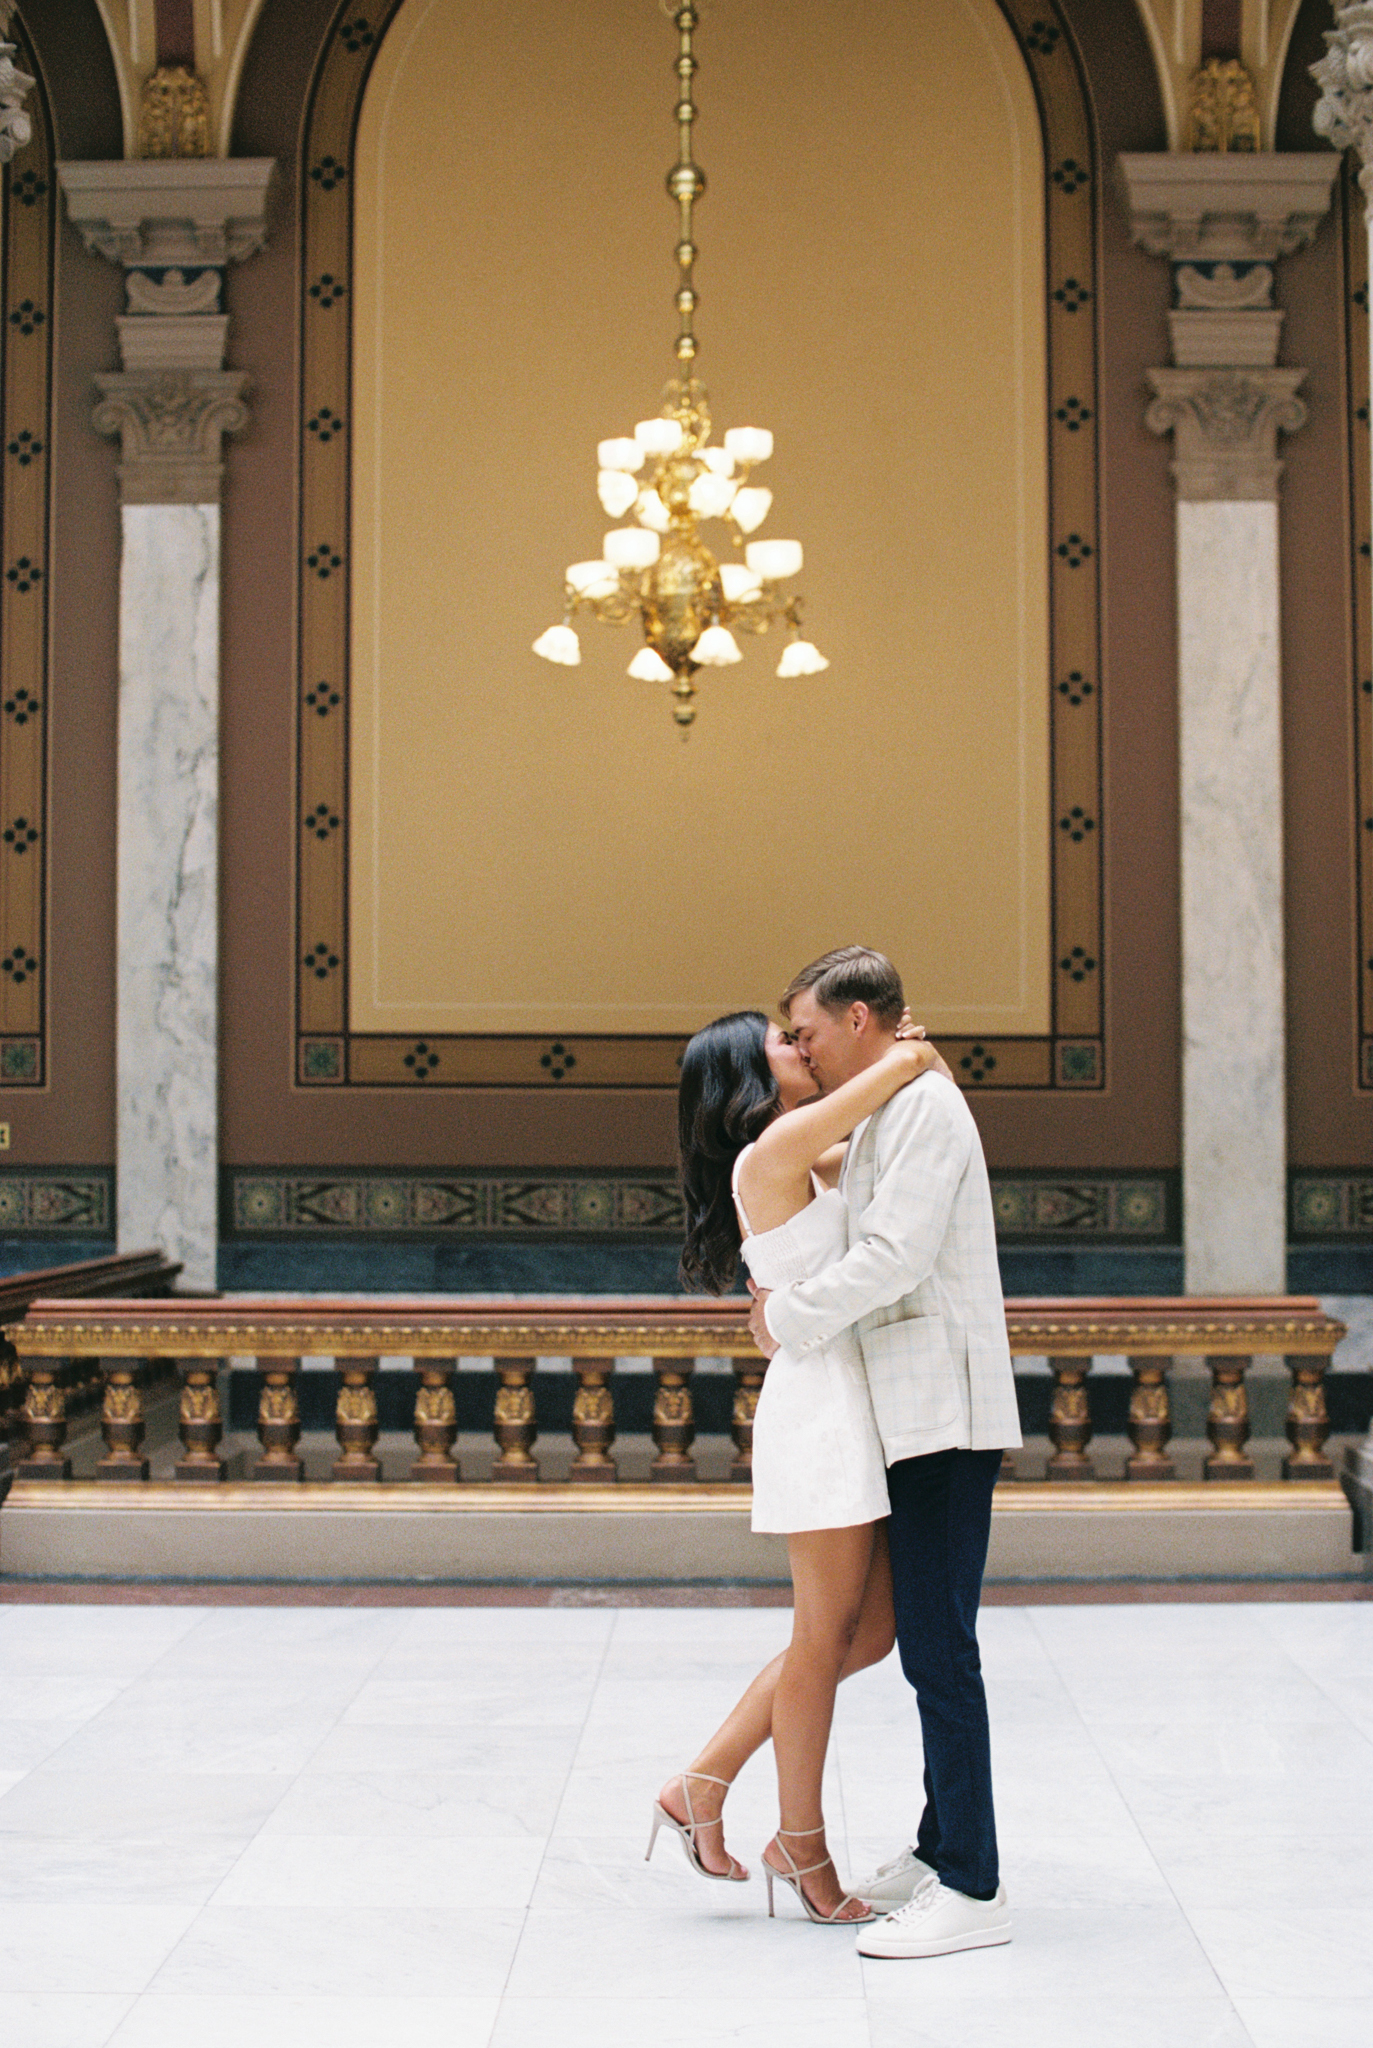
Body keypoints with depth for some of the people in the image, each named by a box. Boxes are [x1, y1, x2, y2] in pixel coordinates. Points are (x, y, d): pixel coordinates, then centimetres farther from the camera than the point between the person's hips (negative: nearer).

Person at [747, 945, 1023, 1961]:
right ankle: (942, 1850, 23)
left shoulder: (923, 1106, -12)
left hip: (946, 1418, -11)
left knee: (938, 1649, -10)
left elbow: (896, 1256, -21)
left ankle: (973, 1888, -8)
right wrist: (791, 1296, 12)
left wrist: (788, 1317, -10)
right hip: (918, 1416, 11)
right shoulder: (889, 1113, 19)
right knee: (928, 1641, 15)